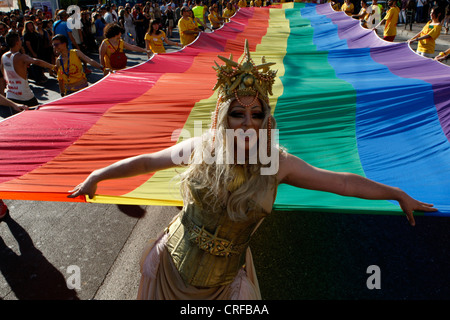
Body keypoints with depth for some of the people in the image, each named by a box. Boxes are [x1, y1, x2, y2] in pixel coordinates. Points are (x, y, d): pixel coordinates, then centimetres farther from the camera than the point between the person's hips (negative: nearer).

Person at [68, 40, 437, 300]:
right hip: (171, 265, 1)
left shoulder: (278, 162, -14)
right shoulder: (200, 149, -13)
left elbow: (342, 182, -7)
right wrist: (97, 176, 8)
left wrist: (398, 194, 0)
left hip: (223, 281, -1)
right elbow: (147, 161, 1)